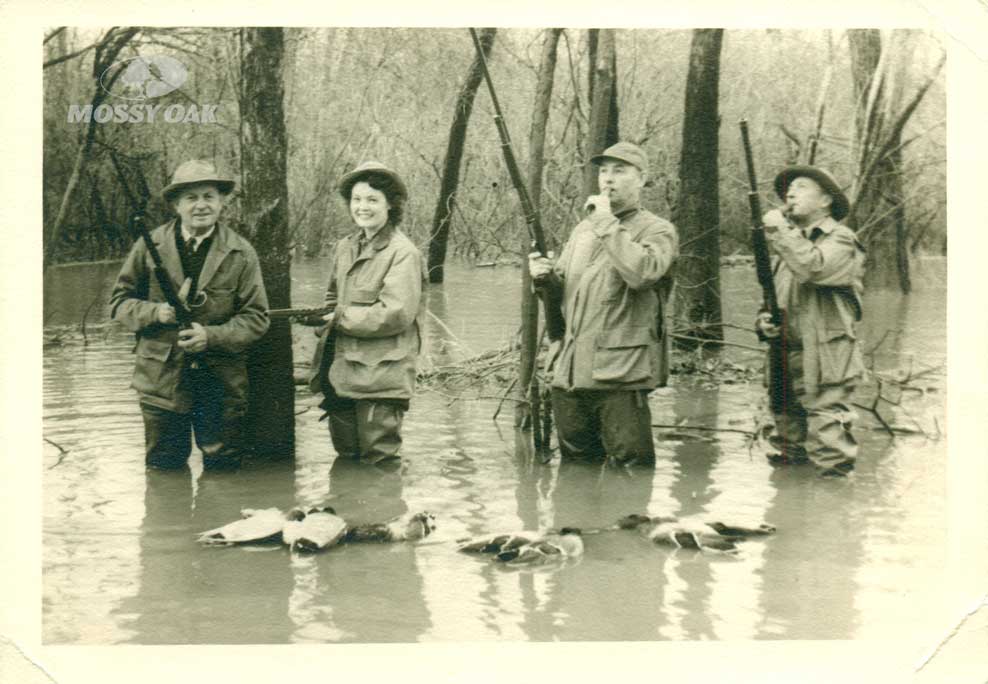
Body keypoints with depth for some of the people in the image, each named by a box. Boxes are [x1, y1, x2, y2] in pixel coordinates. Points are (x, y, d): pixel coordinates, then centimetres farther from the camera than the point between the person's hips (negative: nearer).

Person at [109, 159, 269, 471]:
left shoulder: (241, 253, -1)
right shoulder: (150, 246, 0)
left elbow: (256, 317, -2)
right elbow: (119, 301, 7)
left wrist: (211, 336, -18)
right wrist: (155, 313, -14)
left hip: (221, 383, 0)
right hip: (161, 379, 1)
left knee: (224, 469, 6)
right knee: (163, 470, 10)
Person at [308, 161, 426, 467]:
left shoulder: (403, 253, -10)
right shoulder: (345, 247, 12)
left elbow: (396, 314, -19)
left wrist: (341, 318, -12)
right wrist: (321, 316, 1)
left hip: (380, 377, -7)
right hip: (340, 373, 7)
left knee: (379, 462, -1)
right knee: (345, 459, 16)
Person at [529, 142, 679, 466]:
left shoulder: (658, 230, -2)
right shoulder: (583, 229, 18)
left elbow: (641, 273, -23)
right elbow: (564, 290, 23)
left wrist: (607, 223, -15)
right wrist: (546, 277, 0)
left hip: (621, 375, -6)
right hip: (569, 371, 6)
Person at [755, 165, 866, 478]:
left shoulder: (839, 240, -7)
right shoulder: (794, 242, 18)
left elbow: (812, 268, -28)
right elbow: (775, 297, 24)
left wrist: (779, 230, -18)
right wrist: (764, 320, 2)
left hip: (825, 367, -8)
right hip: (788, 363, 9)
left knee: (828, 440, -10)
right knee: (789, 430, 19)